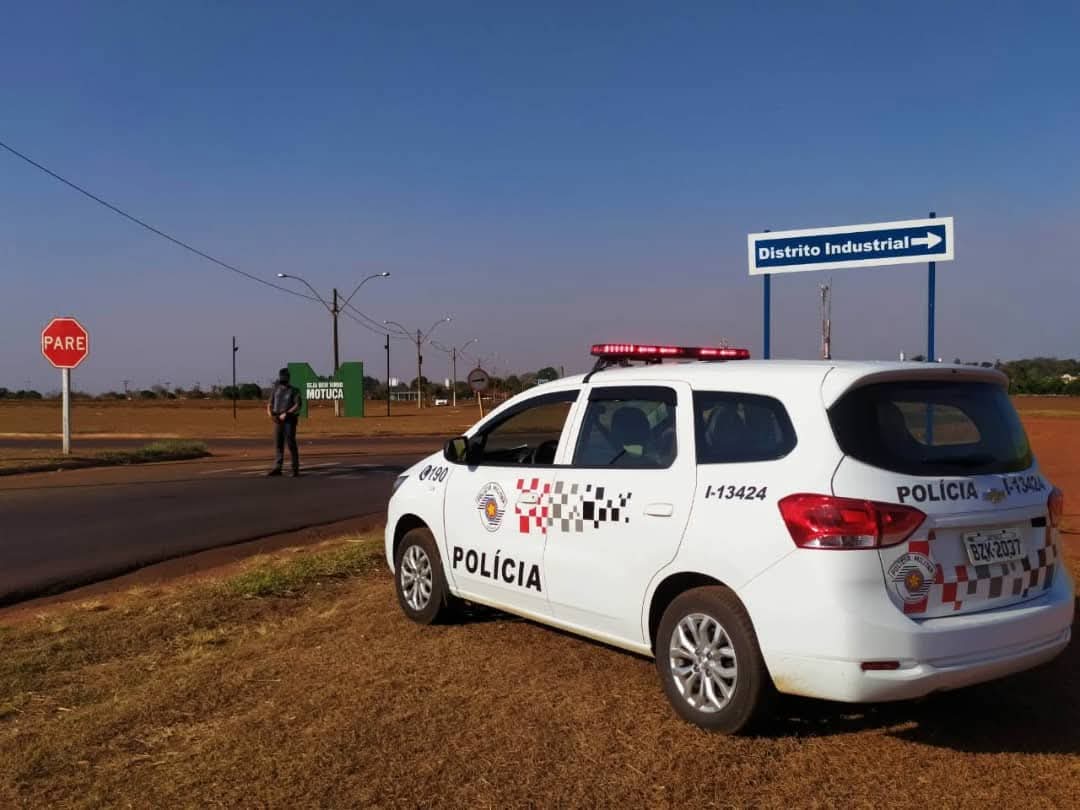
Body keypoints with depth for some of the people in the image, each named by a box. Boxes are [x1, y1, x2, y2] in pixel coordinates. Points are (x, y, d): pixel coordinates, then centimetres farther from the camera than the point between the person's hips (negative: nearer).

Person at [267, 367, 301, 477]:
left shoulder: (294, 391, -2)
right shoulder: (275, 390, 11)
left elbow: (298, 405, -13)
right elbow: (270, 404, 9)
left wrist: (286, 414, -23)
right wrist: (270, 413, -11)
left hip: (289, 420, -5)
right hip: (278, 420, 5)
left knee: (291, 443, -5)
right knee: (278, 444, 5)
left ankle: (295, 469, 2)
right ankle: (277, 468, 9)